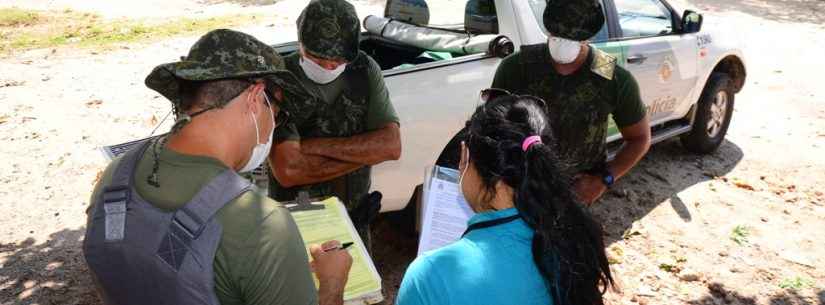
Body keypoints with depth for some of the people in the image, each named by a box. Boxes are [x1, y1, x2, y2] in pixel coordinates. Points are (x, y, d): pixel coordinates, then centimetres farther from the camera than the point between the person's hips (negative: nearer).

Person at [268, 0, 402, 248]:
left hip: (355, 217, 4)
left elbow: (391, 146, -16)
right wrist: (365, 152, -21)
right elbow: (287, 170, -29)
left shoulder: (365, 70, -8)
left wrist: (316, 146, -22)